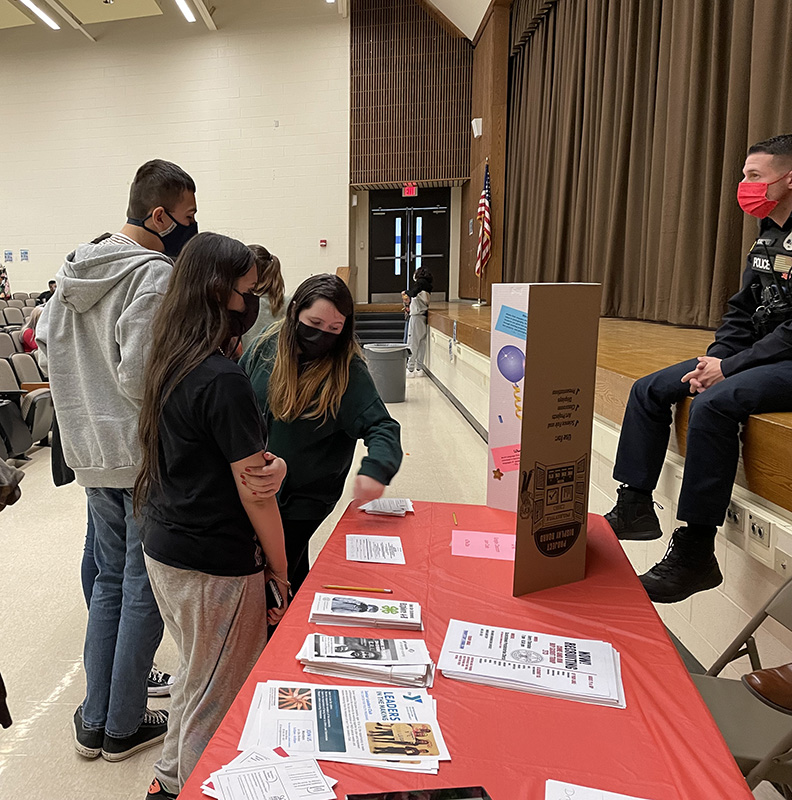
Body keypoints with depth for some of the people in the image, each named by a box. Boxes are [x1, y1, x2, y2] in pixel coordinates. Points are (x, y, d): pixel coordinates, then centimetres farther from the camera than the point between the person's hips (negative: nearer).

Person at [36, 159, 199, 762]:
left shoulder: (76, 266, 9)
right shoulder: (155, 275, -19)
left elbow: (46, 340, 15)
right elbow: (142, 376, -26)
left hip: (91, 449, 8)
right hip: (144, 456, -8)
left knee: (110, 579, 20)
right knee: (143, 589, 7)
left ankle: (94, 722, 32)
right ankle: (123, 728, 24)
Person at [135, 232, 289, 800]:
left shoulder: (169, 362, 3)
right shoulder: (224, 380, -24)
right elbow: (253, 491, -20)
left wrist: (263, 460, -2)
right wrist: (279, 569, -9)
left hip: (161, 545, 9)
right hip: (212, 566, -9)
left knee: (197, 677, 27)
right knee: (218, 696, 11)